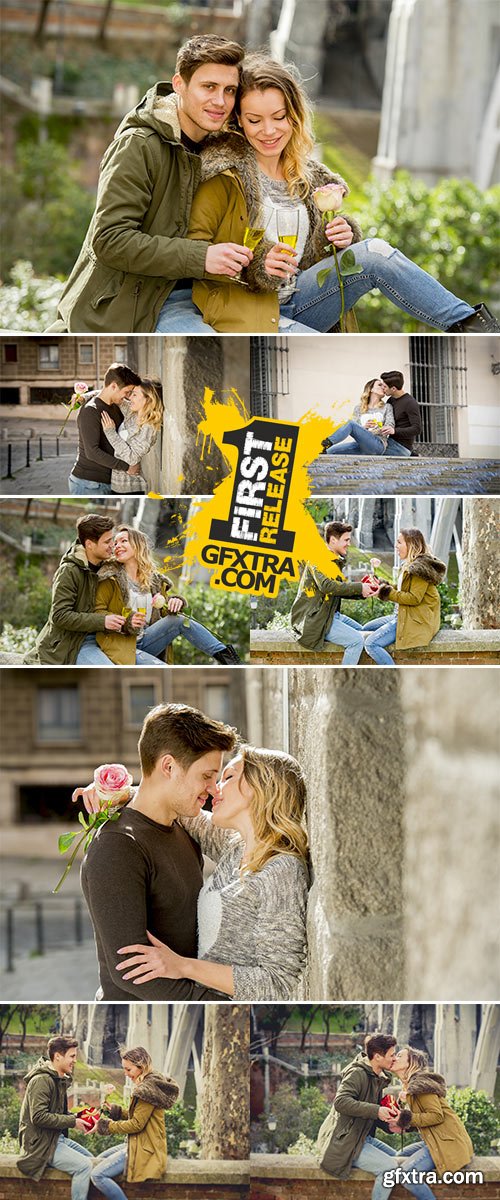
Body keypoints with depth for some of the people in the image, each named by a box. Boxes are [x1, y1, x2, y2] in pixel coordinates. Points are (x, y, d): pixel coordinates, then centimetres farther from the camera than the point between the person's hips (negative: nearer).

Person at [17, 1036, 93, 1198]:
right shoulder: (41, 1080, -17)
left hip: (57, 1138, 11)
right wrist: (72, 1122, -20)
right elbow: (38, 1117, -25)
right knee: (84, 1165, -22)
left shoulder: (60, 1080, 15)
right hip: (41, 1144, -11)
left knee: (91, 1160, 9)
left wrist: (76, 1117, 4)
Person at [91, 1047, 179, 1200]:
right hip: (137, 1143, 11)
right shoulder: (150, 1084, 13)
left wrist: (109, 1126, -8)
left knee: (97, 1175, -18)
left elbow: (137, 1124, -19)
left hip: (144, 1150, -11)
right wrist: (115, 1111, 5)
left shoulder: (148, 1089, -20)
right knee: (99, 1160, 23)